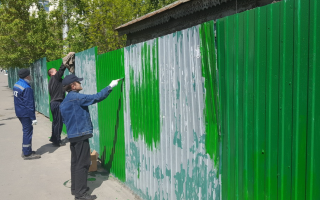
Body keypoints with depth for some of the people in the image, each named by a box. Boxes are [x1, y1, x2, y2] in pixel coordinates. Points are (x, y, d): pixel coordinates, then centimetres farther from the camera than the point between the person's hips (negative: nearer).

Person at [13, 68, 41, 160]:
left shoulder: (16, 85, 8)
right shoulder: (27, 88, -22)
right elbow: (29, 105, -22)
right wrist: (33, 118, -17)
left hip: (19, 112, 10)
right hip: (26, 114, -10)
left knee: (26, 131, 19)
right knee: (28, 132, -1)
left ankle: (25, 151, 29)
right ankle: (27, 154, 6)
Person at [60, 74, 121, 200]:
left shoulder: (65, 101, 14)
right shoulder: (77, 97, -15)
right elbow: (96, 98, -19)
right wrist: (110, 87, -12)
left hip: (72, 135, 10)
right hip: (81, 135, -10)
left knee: (75, 162, 17)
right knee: (82, 164, -4)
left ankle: (75, 188, 27)